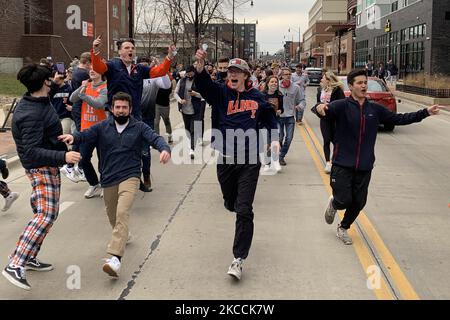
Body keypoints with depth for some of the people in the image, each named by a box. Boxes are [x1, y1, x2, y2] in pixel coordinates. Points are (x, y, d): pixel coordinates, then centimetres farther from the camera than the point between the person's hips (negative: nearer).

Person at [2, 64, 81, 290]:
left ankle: (30, 258, 23)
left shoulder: (39, 103, 8)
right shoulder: (32, 114, -24)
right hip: (41, 168, -11)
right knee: (46, 215, -18)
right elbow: (31, 151, -28)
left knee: (44, 213, 15)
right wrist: (63, 156, -37)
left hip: (47, 167, 11)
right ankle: (15, 265, -22)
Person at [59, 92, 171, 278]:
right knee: (112, 216, 19)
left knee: (122, 213, -23)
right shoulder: (102, 127, 6)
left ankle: (115, 258, -32)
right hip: (108, 179, 4)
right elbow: (86, 135, -7)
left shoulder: (139, 128, 2)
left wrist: (164, 149, -34)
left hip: (129, 177, -4)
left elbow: (155, 138, -11)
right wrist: (73, 137, -30)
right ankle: (123, 235, 53)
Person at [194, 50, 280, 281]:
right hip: (225, 160, 2)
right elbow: (202, 84, -18)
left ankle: (238, 259, -3)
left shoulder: (256, 98, 3)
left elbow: (269, 117, 20)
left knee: (244, 210, -7)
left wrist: (274, 138, 6)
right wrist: (200, 65, -36)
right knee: (230, 204, 17)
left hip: (249, 161, -2)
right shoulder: (221, 93, 2)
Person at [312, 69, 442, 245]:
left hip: (364, 167, 4)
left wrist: (426, 112, 7)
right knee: (344, 200, -7)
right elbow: (327, 110, -26)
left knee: (358, 203, 9)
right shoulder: (342, 106, -9)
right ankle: (333, 204, 31)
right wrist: (320, 109, -52)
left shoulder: (375, 109, 5)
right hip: (343, 164, -4)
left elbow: (398, 119, 11)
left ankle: (343, 228, 35)